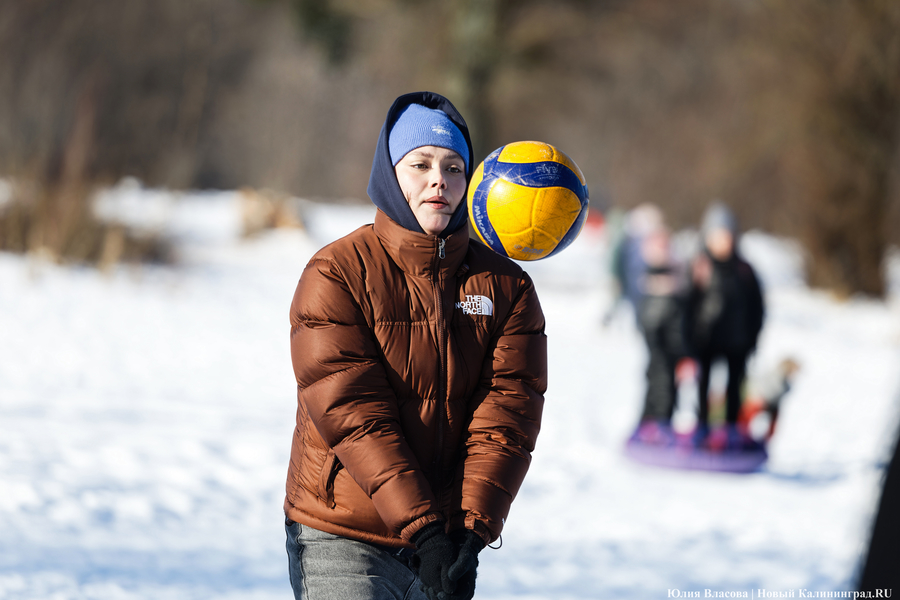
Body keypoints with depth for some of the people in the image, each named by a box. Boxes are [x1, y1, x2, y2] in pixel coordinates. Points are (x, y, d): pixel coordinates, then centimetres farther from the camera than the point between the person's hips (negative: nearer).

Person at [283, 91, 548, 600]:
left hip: (448, 539, 4)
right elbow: (354, 415, -14)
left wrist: (473, 531, -18)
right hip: (342, 539, -3)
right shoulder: (336, 274, -7)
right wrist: (421, 528, -21)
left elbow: (506, 417, -5)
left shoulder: (506, 287, 3)